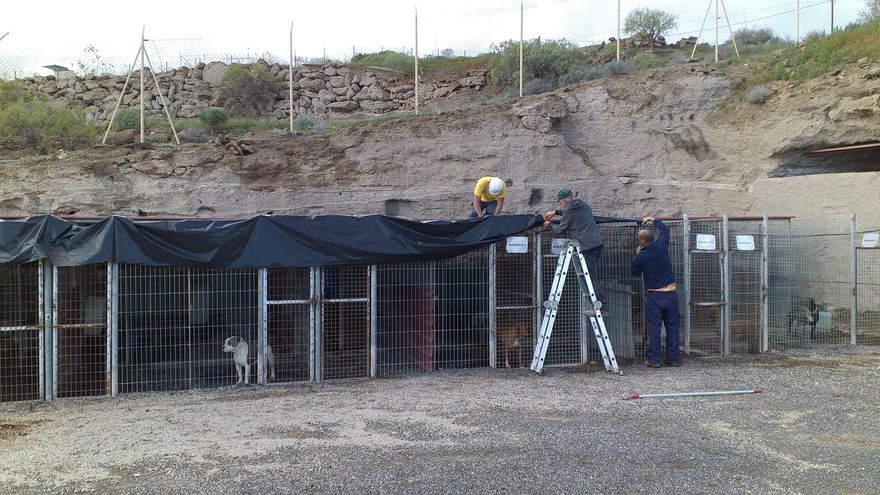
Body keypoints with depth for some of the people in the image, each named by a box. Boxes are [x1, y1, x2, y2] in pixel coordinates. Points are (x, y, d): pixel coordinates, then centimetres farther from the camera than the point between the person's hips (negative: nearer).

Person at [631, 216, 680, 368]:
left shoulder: (641, 258, -10)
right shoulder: (661, 246, -3)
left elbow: (635, 273, 10)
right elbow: (665, 229, 18)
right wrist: (653, 220, 30)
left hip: (654, 295, -3)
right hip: (671, 294, 3)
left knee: (654, 327, 2)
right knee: (672, 326, 8)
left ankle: (654, 359, 1)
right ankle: (673, 359, 12)